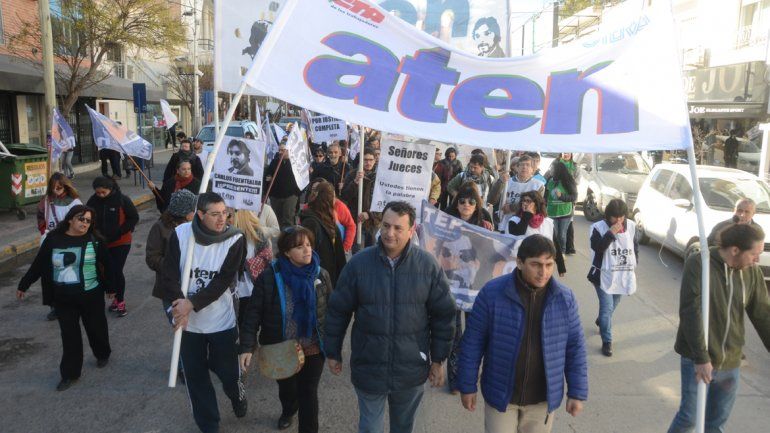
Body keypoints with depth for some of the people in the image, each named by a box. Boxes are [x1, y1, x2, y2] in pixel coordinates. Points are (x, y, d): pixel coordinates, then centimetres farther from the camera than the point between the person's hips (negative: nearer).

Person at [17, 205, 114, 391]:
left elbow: (107, 264, 1)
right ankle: (70, 373, 17)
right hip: (63, 299, 1)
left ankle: (102, 354, 42)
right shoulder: (53, 239, -4)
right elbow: (38, 264, 6)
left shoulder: (94, 240, -7)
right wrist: (23, 285, 13)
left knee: (96, 327, 15)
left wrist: (110, 287, 8)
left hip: (91, 296, -1)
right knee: (69, 335, 6)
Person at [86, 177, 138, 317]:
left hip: (121, 243, -4)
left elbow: (134, 217, -7)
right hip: (101, 243, 4)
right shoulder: (93, 201, -3)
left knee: (117, 271, -6)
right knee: (109, 271, 10)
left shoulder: (122, 200, -13)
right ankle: (117, 298, 27)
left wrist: (119, 232, -17)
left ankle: (120, 301, 11)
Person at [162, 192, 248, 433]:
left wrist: (192, 303, -24)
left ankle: (238, 396, 44)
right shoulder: (181, 234, -11)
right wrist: (179, 307, -20)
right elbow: (170, 273, -9)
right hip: (187, 321, 2)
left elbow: (224, 281, -18)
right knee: (195, 376, 13)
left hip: (221, 320, -1)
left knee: (227, 371, 7)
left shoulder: (234, 240, -14)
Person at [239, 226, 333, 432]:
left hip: (313, 348, -1)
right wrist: (247, 346, -19)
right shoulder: (269, 276, -17)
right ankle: (288, 411, 59)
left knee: (308, 394, 4)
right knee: (286, 388, 26)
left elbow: (331, 312, 0)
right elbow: (253, 313, -14)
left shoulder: (321, 275, -9)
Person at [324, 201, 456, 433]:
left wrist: (438, 360, 1)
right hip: (368, 367, 0)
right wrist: (333, 353, 4)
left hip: (411, 369, 1)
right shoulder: (359, 263, -11)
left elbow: (443, 315, -2)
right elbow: (338, 311, -2)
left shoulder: (428, 265, -10)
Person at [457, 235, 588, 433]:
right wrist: (468, 386, -5)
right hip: (500, 394, -2)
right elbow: (473, 342, -8)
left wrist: (577, 392, 3)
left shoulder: (565, 298, -8)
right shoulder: (492, 293, -15)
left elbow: (575, 348, 1)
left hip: (543, 398, 2)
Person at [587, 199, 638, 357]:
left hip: (623, 275, 5)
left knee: (613, 304, 22)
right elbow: (597, 248, -25)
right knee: (607, 308, -7)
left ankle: (601, 321, 51)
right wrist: (611, 233, -30)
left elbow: (635, 246, 13)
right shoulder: (599, 227, -14)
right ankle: (607, 341, 4)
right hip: (604, 275, -5)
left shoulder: (631, 226, 1)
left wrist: (634, 265, 8)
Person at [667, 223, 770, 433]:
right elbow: (690, 313, -20)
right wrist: (701, 358, -21)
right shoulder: (699, 264, -17)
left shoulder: (752, 272, -2)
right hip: (698, 359, -5)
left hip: (731, 363, 5)